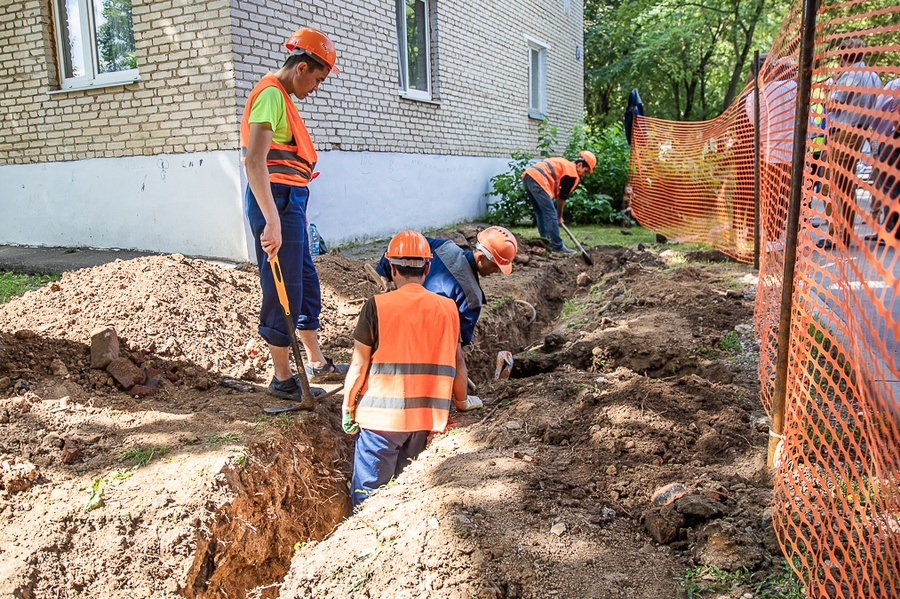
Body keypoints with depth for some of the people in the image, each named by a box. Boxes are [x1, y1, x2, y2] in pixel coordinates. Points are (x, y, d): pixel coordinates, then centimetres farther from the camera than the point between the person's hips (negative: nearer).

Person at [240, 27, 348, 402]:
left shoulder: (282, 97, 17)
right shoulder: (271, 95, -14)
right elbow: (255, 161, -26)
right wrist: (272, 221, -32)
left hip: (289, 202, 10)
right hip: (276, 201, -10)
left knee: (307, 285, 17)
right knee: (284, 292, -2)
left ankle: (317, 364, 31)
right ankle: (283, 379, 12)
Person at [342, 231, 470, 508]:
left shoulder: (377, 306, -10)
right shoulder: (447, 308, 1)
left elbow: (359, 366, -8)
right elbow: (455, 365, 7)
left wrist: (347, 407, 5)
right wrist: (462, 403, 22)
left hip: (381, 417, -3)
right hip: (425, 420, 4)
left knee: (368, 497, 8)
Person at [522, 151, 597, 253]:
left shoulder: (565, 164, 29)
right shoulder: (573, 174, 3)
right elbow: (562, 197, 6)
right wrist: (559, 217, 18)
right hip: (537, 179, -10)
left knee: (540, 213, 17)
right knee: (551, 214, -4)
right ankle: (558, 246, -2)